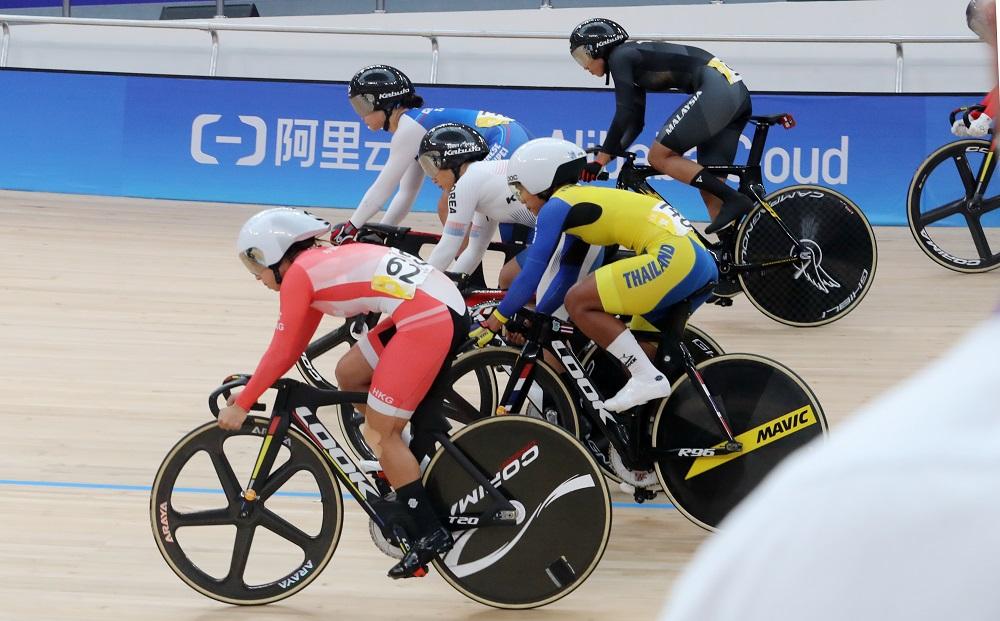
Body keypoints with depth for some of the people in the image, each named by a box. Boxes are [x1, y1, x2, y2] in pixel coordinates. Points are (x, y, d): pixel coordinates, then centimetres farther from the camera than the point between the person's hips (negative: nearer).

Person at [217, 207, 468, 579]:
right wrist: (250, 385, 28)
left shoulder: (298, 273, -2)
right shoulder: (322, 263, 23)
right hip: (441, 307, 9)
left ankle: (431, 534, -1)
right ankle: (402, 465, 24)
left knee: (378, 434, -1)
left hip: (428, 320, -9)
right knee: (350, 373, 21)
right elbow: (295, 346, 27)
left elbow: (282, 353, -1)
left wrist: (242, 404, 6)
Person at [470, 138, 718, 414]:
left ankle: (647, 379, -9)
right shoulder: (582, 200, 26)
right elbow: (567, 276, 33)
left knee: (578, 302, -6)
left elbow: (530, 277, 0)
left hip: (672, 257, -10)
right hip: (701, 261, 10)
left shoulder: (557, 206, -1)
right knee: (642, 346, 23)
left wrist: (497, 319, 12)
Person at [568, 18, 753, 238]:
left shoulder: (620, 57, -1)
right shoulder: (633, 60, 26)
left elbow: (624, 115, -10)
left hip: (716, 90, -10)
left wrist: (601, 158, -6)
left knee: (659, 157, -4)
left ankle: (733, 199, -13)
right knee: (709, 186, 7)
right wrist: (609, 154, 20)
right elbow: (635, 122, 30)